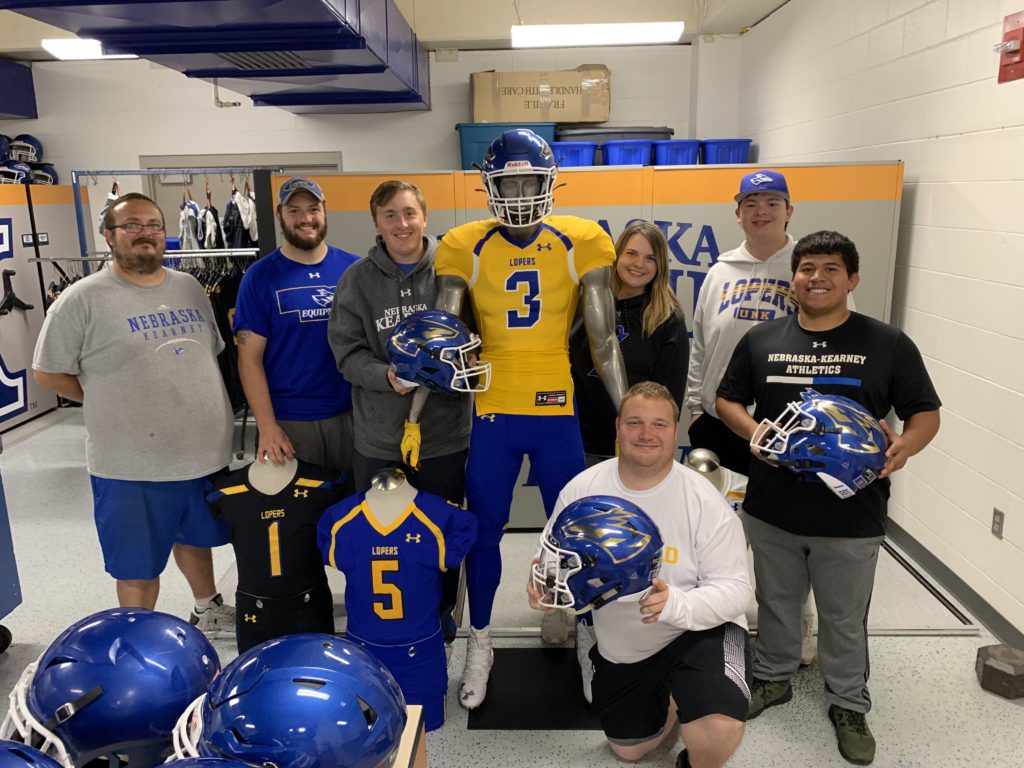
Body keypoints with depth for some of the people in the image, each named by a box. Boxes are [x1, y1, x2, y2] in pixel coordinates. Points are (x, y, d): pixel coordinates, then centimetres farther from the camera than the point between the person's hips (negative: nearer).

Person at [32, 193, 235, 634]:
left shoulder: (189, 287, 7)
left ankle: (207, 612, 47)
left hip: (206, 451, 5)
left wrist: (199, 404, 8)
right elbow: (47, 372, -6)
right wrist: (110, 403, -3)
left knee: (195, 538, 26)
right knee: (139, 569, 9)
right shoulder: (83, 299, -10)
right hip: (130, 466, -5)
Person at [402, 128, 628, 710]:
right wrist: (414, 418, -4)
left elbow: (604, 341, -2)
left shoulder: (582, 244, -3)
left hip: (559, 412, 0)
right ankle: (481, 644, 32)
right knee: (484, 530, 11)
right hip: (493, 413, 1)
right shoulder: (466, 248, -2)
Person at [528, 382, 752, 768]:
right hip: (619, 647, 4)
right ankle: (673, 698, 52)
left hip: (699, 633, -4)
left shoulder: (705, 501, -21)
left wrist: (675, 605, -40)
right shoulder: (581, 489, -13)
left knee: (719, 730, -31)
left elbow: (733, 588, -21)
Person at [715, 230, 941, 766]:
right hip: (771, 509, 2)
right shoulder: (761, 340, 2)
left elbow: (926, 413, 1)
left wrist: (906, 444, -20)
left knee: (845, 618, 14)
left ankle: (849, 705, 35)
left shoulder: (887, 345, -4)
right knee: (776, 604, 20)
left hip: (852, 515, -2)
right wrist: (753, 431, -11)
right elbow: (728, 400, 9)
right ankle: (773, 679, 43)